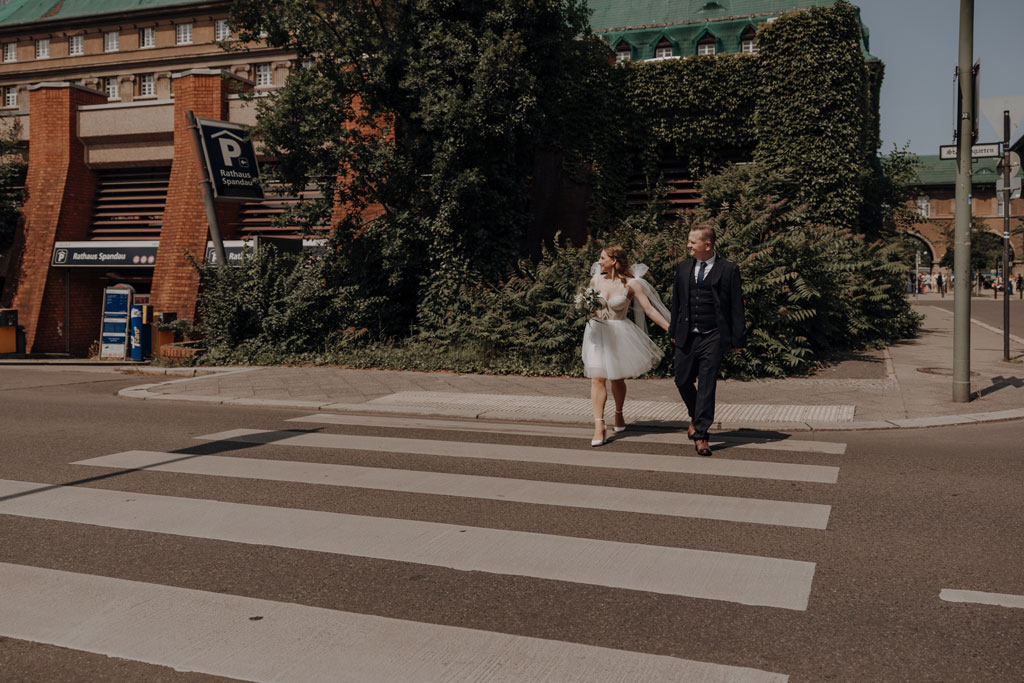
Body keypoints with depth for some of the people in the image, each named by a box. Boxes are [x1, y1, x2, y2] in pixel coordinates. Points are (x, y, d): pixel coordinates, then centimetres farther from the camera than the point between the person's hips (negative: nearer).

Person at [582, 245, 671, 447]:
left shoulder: (631, 284, -10)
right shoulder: (596, 279, 1)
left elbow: (650, 309, -10)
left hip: (618, 334, -2)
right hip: (597, 332, 2)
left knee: (617, 378, 10)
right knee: (597, 378, -9)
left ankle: (619, 415, 38)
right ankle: (599, 427, -11)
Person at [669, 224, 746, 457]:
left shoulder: (728, 270, -4)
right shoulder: (683, 268, 8)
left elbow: (736, 307, -2)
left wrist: (738, 339, -4)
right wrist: (674, 331, 15)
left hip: (712, 339, -4)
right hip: (686, 337, 4)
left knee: (707, 386, -2)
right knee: (683, 381, 11)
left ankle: (700, 434, 7)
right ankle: (696, 417, 38)